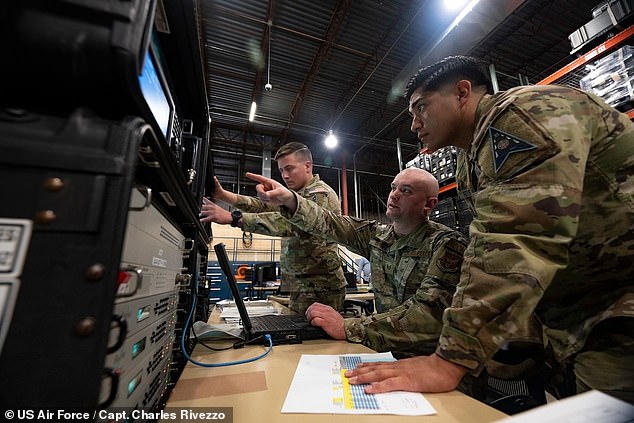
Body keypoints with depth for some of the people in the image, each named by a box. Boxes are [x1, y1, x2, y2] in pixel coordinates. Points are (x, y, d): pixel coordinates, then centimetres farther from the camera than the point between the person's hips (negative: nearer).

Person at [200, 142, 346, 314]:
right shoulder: (297, 194, 16)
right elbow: (264, 205, 6)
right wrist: (223, 195, -6)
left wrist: (233, 217, -33)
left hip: (319, 288, -7)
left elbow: (289, 223, -29)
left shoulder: (321, 194, -13)